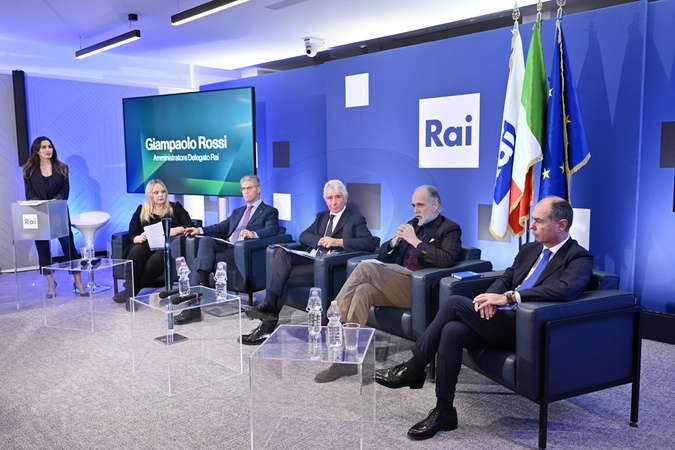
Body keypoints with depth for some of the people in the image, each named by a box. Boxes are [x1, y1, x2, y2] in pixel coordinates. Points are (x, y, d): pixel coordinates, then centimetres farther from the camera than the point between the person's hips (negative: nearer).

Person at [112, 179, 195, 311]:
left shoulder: (175, 207, 17)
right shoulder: (141, 210, 19)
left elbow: (191, 227, 6)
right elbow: (132, 235, 10)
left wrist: (178, 229, -15)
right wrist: (139, 238, -15)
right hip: (146, 246, 2)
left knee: (161, 254, -39)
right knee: (137, 250, -36)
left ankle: (132, 291, -36)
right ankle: (129, 290, -42)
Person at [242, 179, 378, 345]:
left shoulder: (356, 219, 5)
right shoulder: (321, 216, 25)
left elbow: (370, 243, -12)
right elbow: (303, 237, 15)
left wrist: (339, 241, -21)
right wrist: (320, 240, -7)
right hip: (312, 259, 6)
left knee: (283, 277, -23)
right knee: (281, 252, -25)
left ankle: (269, 325, -17)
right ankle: (269, 303, -36)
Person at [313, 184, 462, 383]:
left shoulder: (450, 229, 5)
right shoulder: (413, 224, 24)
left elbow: (447, 259, -16)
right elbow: (382, 255, 22)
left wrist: (415, 241, -15)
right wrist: (395, 240, 1)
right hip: (398, 283, 7)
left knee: (365, 268, -25)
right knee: (362, 291, -26)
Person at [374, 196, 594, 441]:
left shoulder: (579, 258, -4)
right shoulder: (529, 249, 19)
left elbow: (564, 290, -23)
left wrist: (508, 297, -26)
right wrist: (491, 297, -9)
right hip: (499, 319, 7)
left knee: (455, 303, -23)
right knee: (452, 330, -24)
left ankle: (414, 369, -8)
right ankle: (443, 411, -12)